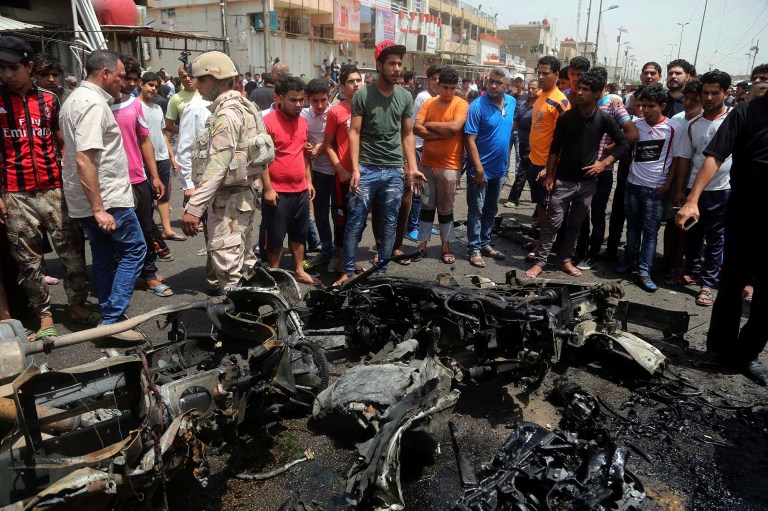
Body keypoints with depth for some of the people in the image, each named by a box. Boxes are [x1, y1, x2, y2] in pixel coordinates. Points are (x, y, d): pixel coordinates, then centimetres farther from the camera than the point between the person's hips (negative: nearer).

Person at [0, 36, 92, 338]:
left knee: (72, 250, 4)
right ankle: (44, 316, 15)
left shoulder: (48, 100, 8)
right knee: (28, 258, 5)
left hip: (54, 189, 1)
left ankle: (78, 306, 17)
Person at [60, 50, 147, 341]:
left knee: (104, 256, 14)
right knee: (134, 249, -1)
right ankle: (113, 319, -3)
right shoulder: (93, 104, -17)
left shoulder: (75, 99, 15)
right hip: (106, 199, -10)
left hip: (83, 201, 10)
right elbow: (84, 160, -26)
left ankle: (109, 318, 22)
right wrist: (99, 209, -27)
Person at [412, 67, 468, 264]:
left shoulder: (461, 104, -5)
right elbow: (417, 128, -7)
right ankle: (423, 243, 21)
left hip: (449, 165, -3)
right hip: (426, 163, 3)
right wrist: (442, 133, -15)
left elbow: (454, 126, -21)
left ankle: (446, 246, 18)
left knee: (445, 209, 6)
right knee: (426, 206, 11)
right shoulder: (429, 103, 5)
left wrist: (430, 124, -9)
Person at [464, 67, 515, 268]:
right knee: (476, 210, 2)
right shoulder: (477, 106, -15)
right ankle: (474, 249, 9)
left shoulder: (512, 102, 4)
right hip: (480, 169, -6)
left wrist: (506, 162, 14)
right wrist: (478, 169, -22)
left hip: (500, 168, 6)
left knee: (491, 210, 16)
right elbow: (469, 140, -18)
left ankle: (485, 244, 28)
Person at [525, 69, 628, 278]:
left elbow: (623, 144, 7)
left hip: (588, 181, 2)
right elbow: (555, 148, 0)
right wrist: (549, 175, -4)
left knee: (575, 225, 13)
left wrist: (603, 163, -3)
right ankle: (540, 262, 5)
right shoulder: (566, 117, -4)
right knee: (552, 223, -1)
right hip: (563, 180, -2)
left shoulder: (604, 119, -2)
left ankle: (566, 260, 25)